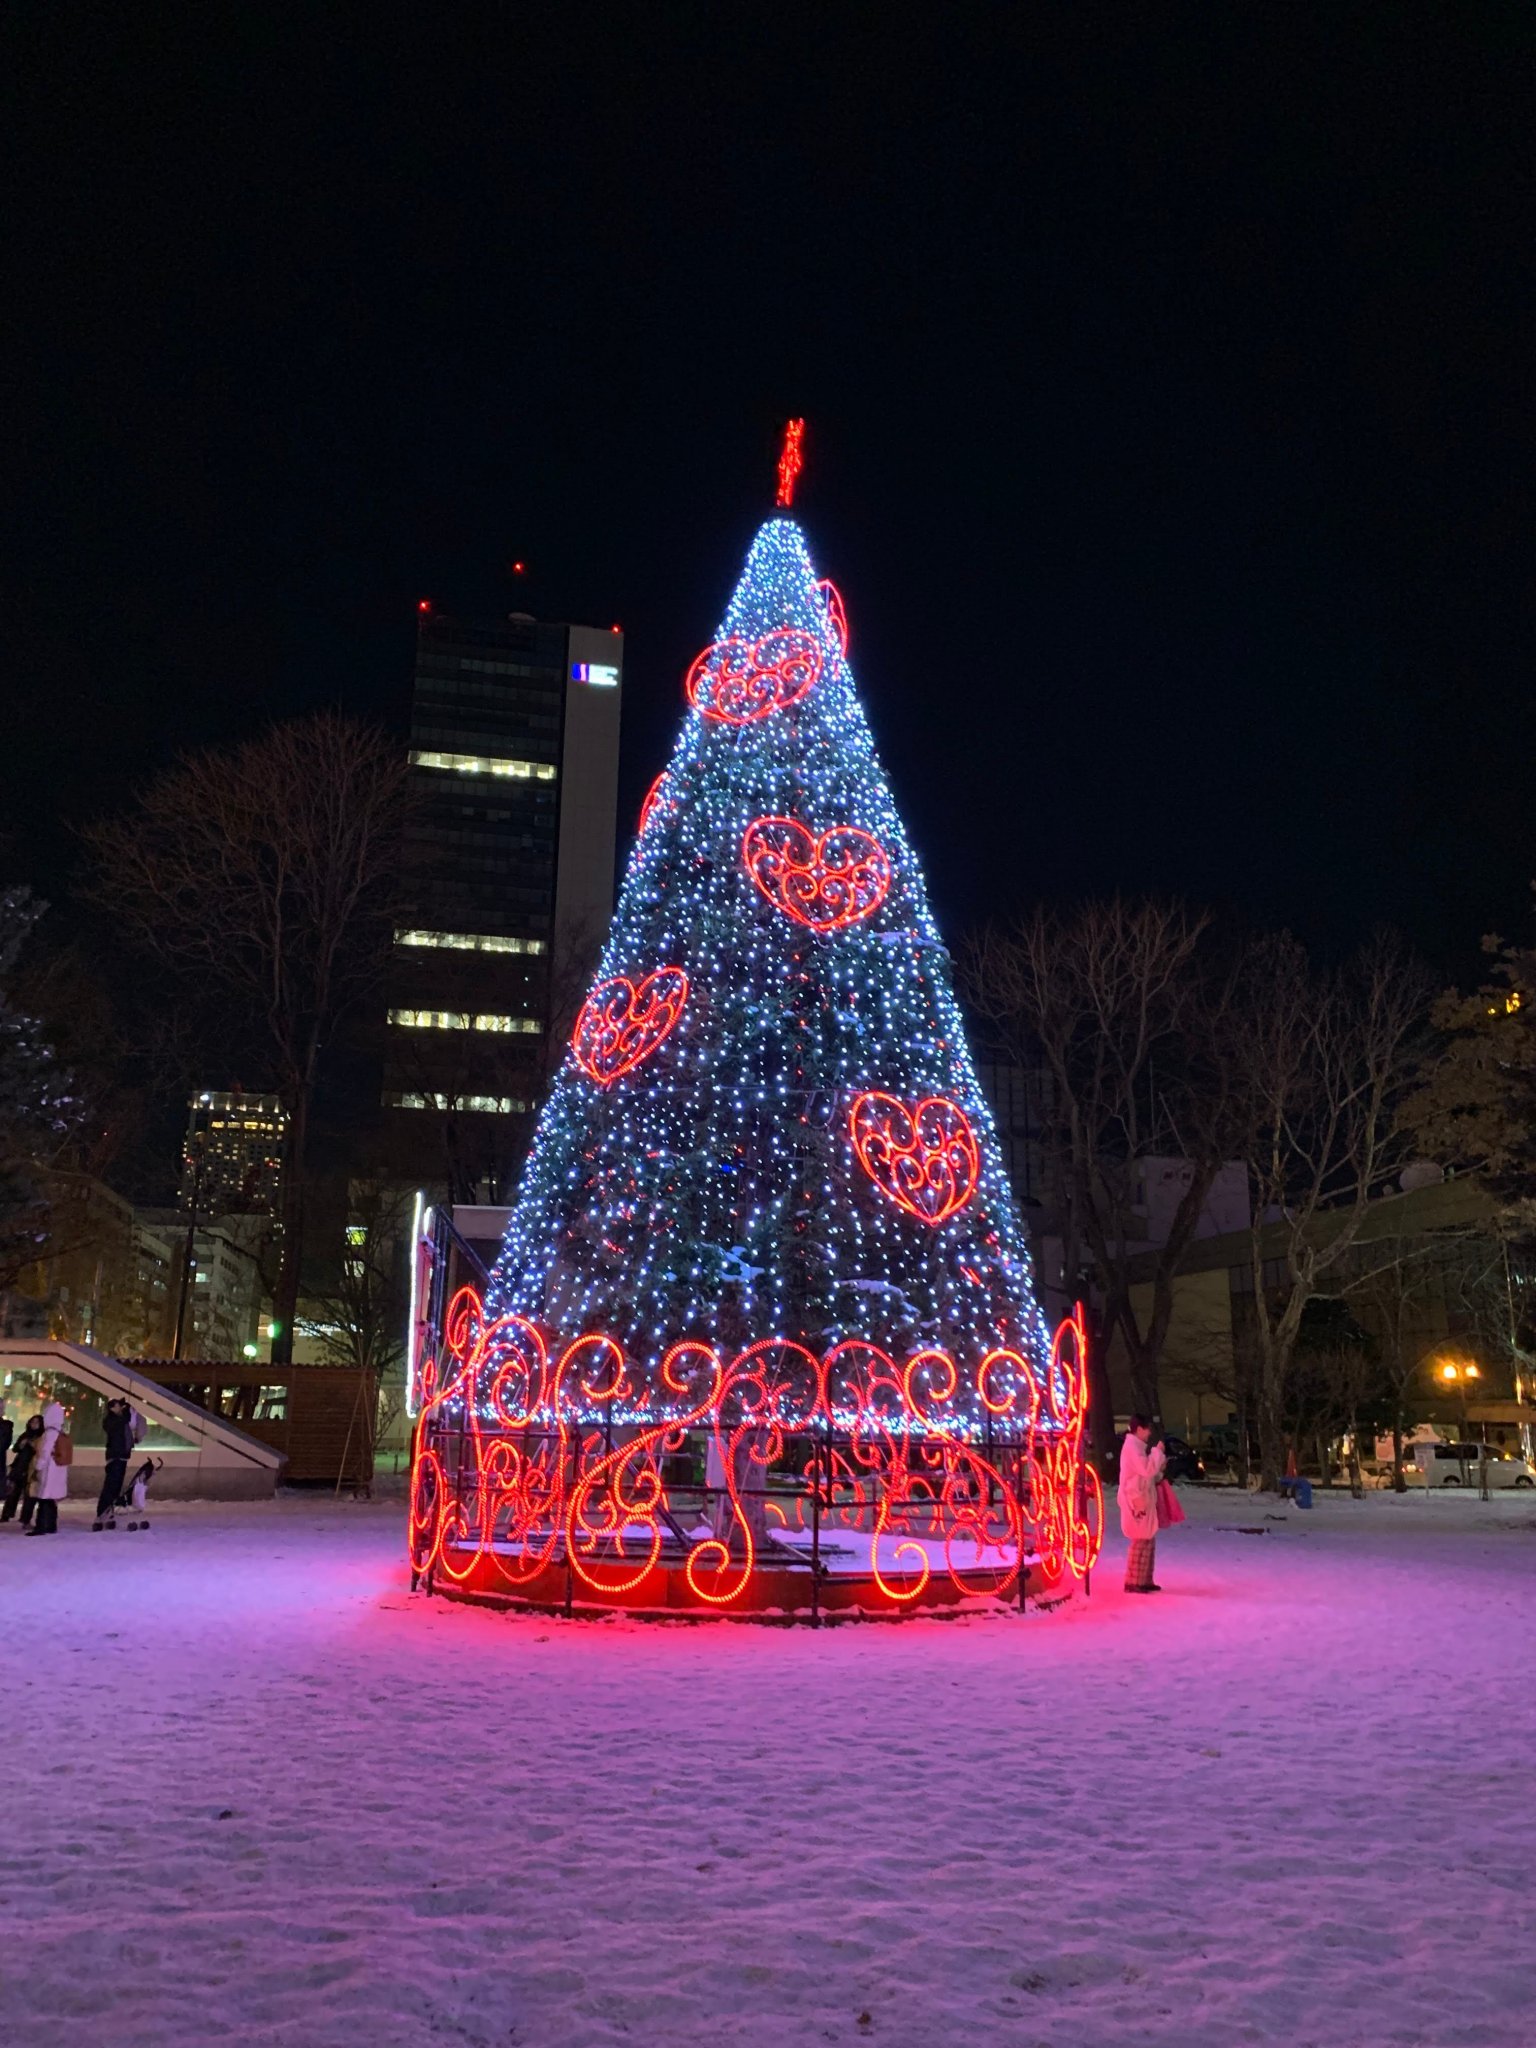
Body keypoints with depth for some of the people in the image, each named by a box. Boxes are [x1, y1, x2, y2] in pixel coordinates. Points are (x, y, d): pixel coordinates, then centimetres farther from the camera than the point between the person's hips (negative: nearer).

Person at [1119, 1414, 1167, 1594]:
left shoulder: (1137, 1446, 17)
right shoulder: (1132, 1447, -15)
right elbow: (1147, 1470, -22)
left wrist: (1161, 1465, 10)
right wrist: (1157, 1451, -12)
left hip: (1143, 1500, 10)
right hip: (1137, 1501, -10)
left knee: (1148, 1541, 13)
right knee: (1141, 1542, -8)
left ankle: (1144, 1580, 18)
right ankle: (1133, 1582, -5)